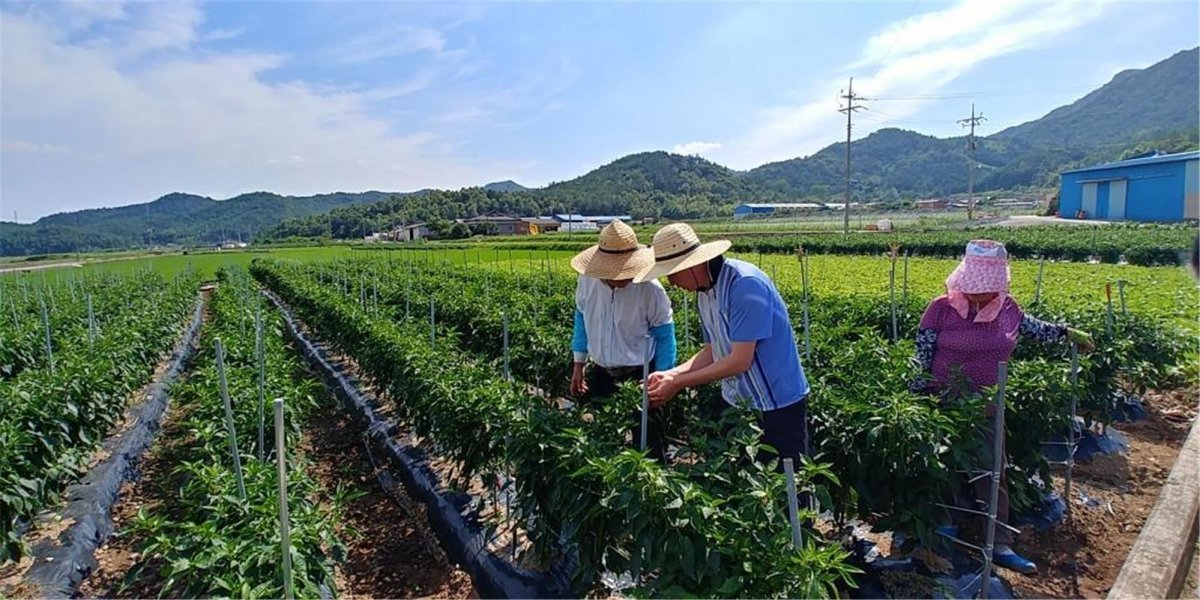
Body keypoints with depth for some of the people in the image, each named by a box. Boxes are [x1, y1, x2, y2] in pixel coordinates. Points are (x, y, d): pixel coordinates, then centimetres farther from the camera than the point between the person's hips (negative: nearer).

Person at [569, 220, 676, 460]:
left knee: (648, 439, 7)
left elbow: (664, 336, -8)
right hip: (600, 372, 4)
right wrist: (578, 365, 10)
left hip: (639, 375, -4)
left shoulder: (650, 289, -20)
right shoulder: (587, 281, -9)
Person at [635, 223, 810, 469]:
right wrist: (670, 374, -6)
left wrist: (679, 383, -19)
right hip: (735, 402, 8)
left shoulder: (745, 284, -25)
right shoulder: (704, 293, 2)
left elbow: (740, 361, -26)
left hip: (778, 405, -7)